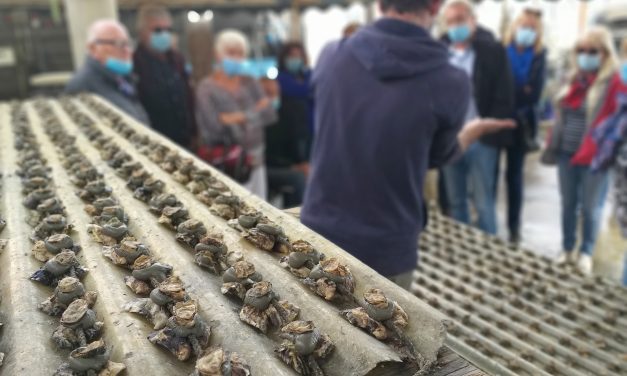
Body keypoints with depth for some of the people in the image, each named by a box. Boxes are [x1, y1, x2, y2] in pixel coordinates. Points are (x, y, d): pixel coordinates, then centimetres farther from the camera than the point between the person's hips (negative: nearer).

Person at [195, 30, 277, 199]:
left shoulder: (251, 84, 12)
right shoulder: (207, 88, -3)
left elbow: (269, 114, 0)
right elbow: (213, 129, -14)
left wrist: (238, 117, -10)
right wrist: (254, 113, -5)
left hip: (255, 162, 5)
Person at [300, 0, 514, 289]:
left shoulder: (331, 56, -5)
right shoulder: (449, 83, -15)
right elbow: (437, 156, 3)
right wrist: (474, 130, 24)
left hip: (319, 238, 3)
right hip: (386, 252, -3)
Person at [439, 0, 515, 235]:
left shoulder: (493, 51, 0)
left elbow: (504, 99, -4)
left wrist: (492, 133, -12)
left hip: (481, 140, -3)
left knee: (483, 204, 5)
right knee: (455, 202, 14)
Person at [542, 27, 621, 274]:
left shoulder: (614, 84, -8)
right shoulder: (575, 81, 11)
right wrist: (553, 147, 10)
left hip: (593, 157, -5)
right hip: (567, 153, 6)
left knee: (590, 207, 6)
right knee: (568, 203, 14)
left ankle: (586, 253, 24)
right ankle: (567, 249, 28)